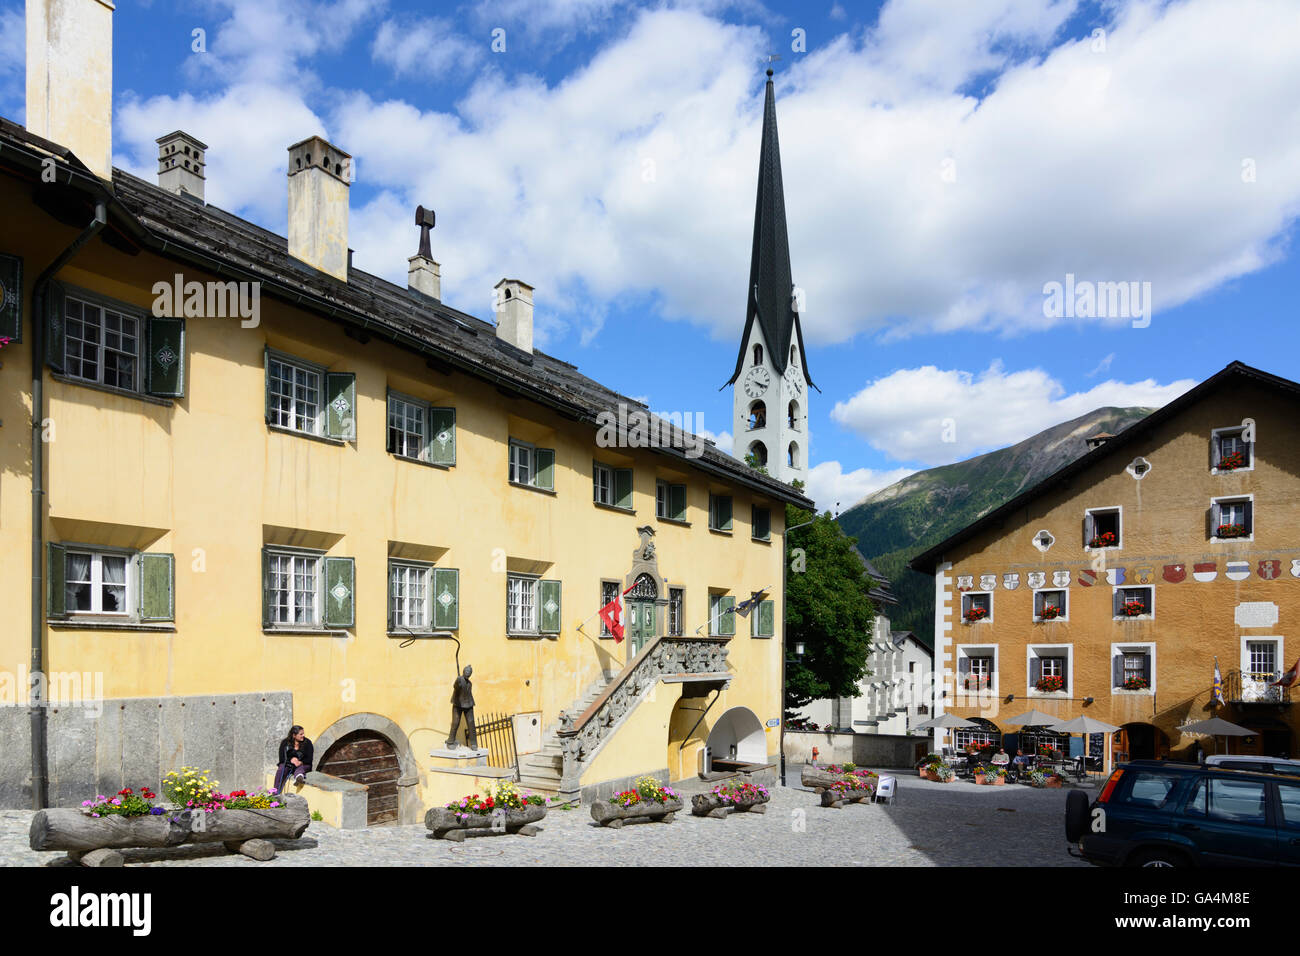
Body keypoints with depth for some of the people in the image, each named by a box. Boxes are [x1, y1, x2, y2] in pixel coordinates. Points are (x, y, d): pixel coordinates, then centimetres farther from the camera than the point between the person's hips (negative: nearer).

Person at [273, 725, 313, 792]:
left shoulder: (307, 742, -1)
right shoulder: (285, 743, 1)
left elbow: (309, 759, -3)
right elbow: (282, 758, -1)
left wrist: (300, 762, -24)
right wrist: (291, 760, -21)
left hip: (303, 764, -2)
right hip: (288, 764, 2)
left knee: (300, 768, -37)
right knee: (280, 770, -31)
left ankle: (299, 776, -73)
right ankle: (276, 792, -34)